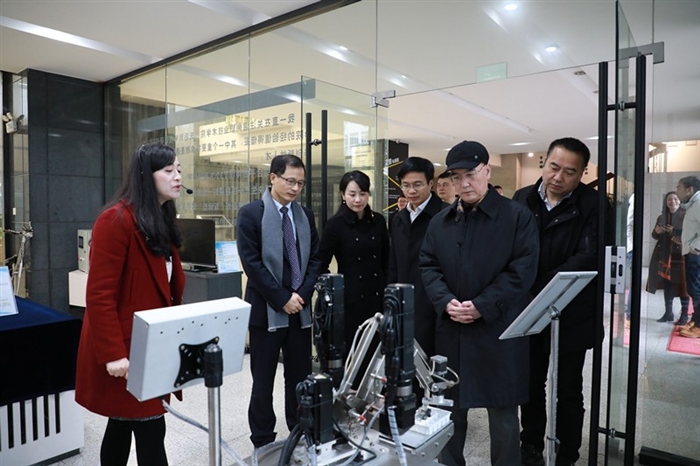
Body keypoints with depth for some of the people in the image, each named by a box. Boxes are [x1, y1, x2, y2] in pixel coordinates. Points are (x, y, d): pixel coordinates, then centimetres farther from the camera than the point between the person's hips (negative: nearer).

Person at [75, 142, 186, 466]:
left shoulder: (162, 221, 10)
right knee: (150, 429, 0)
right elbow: (99, 295, -20)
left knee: (124, 423, 20)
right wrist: (113, 353, -21)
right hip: (124, 349, -8)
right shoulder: (117, 220, -17)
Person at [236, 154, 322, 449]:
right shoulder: (251, 213, -7)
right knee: (263, 381, 9)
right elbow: (252, 263, -13)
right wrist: (282, 299, -14)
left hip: (301, 308, 4)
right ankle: (263, 443, 26)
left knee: (300, 377, 13)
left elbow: (315, 259, 7)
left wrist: (301, 295, -6)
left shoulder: (305, 214, 8)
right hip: (266, 309, -4)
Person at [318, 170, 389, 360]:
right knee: (350, 351, 4)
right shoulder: (335, 224, -6)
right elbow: (321, 265, -4)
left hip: (377, 296, 4)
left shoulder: (378, 221, 5)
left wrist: (386, 288, 9)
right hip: (349, 298, -4)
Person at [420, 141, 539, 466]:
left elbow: (522, 270, -11)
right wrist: (446, 302, -11)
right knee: (450, 409, 17)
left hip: (498, 330, -4)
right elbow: (428, 266, 6)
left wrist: (481, 306, -18)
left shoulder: (518, 217, -4)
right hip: (451, 330, 4)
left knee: (502, 413, 10)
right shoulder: (440, 222, 10)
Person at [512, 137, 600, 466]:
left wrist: (537, 289, -26)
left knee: (568, 392, 12)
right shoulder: (521, 199, 1)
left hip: (571, 314, -3)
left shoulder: (593, 204, -10)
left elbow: (588, 258, -21)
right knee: (531, 385, 18)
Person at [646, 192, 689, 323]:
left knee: (682, 284, -3)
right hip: (664, 255, 5)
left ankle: (684, 314, 3)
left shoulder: (685, 216, -2)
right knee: (667, 283, 8)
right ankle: (668, 313, 16)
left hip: (680, 255, -4)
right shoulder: (661, 217, 11)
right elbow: (654, 236, 16)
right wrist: (656, 231, -6)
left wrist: (674, 232, -20)